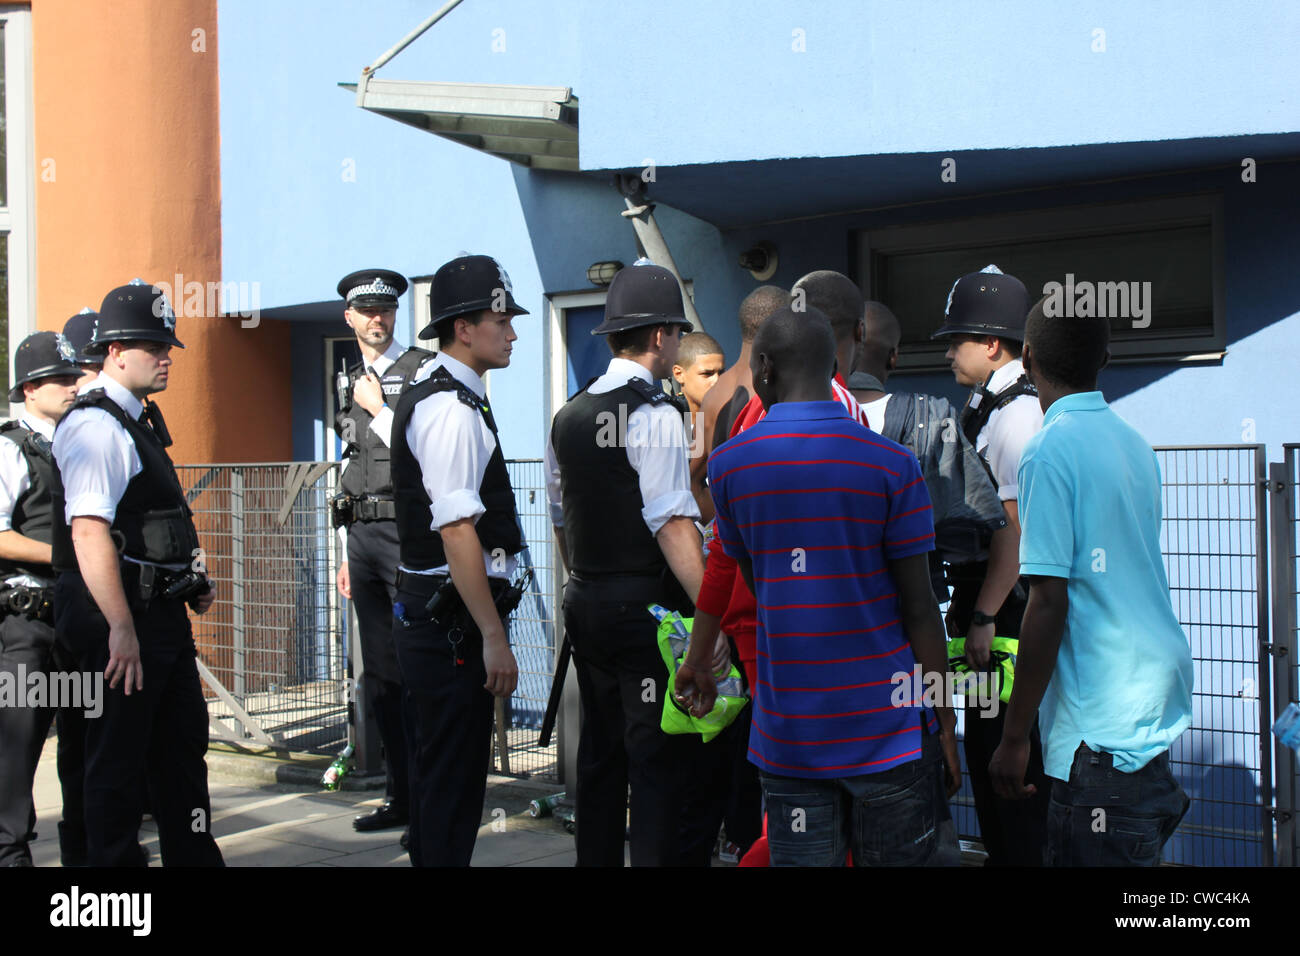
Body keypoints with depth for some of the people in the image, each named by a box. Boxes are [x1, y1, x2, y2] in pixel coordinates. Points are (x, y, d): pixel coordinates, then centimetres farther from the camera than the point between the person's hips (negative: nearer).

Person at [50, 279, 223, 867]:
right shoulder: (96, 426, -16)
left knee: (183, 746, 18)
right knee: (118, 762, 1)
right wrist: (121, 628, -29)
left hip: (161, 611, 10)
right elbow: (89, 532, -26)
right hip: (122, 618, -10)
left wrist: (191, 585, 18)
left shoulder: (139, 420, 16)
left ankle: (194, 857, 30)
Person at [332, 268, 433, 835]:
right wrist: (346, 552, 19)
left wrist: (378, 410, -6)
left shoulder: (422, 370, -2)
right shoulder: (352, 384, 19)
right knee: (379, 672, 10)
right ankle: (400, 795, 19)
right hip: (362, 535, 7)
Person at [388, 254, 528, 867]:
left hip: (422, 616, 10)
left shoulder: (427, 394, 16)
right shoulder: (452, 409, -17)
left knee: (433, 779, 20)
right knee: (452, 791, -2)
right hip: (452, 625, -10)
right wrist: (494, 637, -21)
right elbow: (457, 533, -23)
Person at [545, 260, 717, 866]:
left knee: (600, 753, 16)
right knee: (660, 760, -2)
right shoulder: (653, 414, -13)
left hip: (585, 604, 8)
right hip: (645, 605, -8)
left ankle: (595, 857, 25)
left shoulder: (568, 416, 11)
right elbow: (673, 525, -21)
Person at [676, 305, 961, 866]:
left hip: (786, 734, 2)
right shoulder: (891, 464, -7)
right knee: (897, 858, 11)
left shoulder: (728, 464, 0)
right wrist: (944, 719, 3)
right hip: (887, 729, -2)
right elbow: (918, 607, -5)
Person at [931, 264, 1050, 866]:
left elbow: (1016, 527, -20)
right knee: (983, 746, 17)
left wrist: (985, 617, -19)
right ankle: (997, 854, 30)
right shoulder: (980, 409, 14)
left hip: (1010, 611, -10)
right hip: (983, 601, 10)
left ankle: (1023, 855, 10)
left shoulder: (1018, 413, -16)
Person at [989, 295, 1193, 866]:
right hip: (1157, 697, 8)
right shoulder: (1134, 443, 10)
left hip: (1102, 723, -8)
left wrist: (1014, 736, -12)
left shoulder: (1051, 448, -13)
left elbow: (1048, 604, -17)